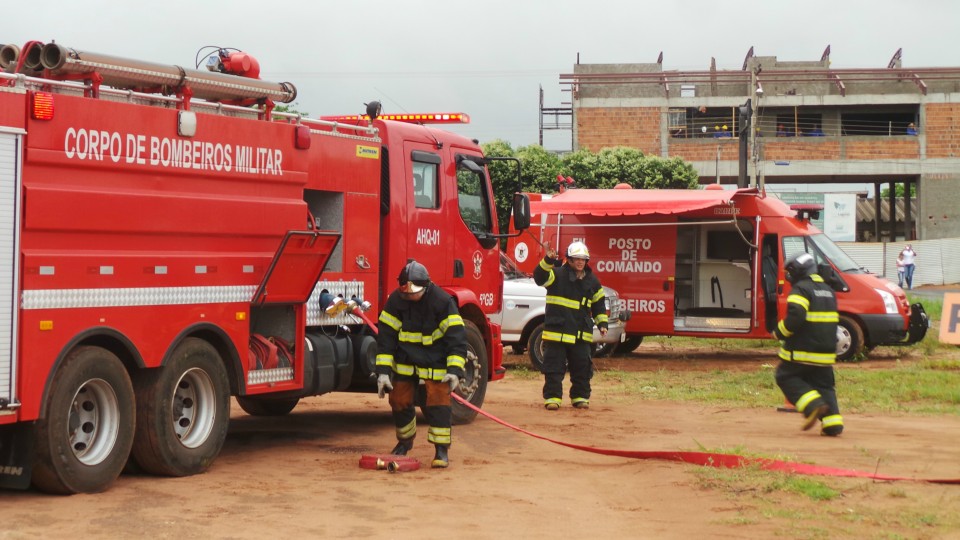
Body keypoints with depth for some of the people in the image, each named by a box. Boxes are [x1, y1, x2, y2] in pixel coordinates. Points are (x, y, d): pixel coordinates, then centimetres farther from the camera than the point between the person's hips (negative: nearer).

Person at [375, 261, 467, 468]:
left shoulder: (442, 301, -20)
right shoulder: (395, 301, -11)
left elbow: (456, 336, -19)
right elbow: (385, 335, -7)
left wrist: (455, 370, -27)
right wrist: (383, 371, -13)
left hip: (435, 362, -3)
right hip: (405, 361, 4)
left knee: (438, 403, -11)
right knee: (399, 401, 7)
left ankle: (442, 450, -2)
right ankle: (405, 441, 31)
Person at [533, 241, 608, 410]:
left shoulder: (592, 281, 10)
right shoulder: (557, 275, -3)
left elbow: (599, 304, 18)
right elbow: (540, 277, -21)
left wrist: (602, 323, 8)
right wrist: (548, 261, -36)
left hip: (581, 334, 4)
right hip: (557, 331, -3)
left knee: (582, 367, 7)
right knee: (554, 367, -2)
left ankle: (581, 397, 18)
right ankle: (552, 397, 5)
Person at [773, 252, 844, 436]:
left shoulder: (800, 289, -11)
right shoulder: (828, 291, 17)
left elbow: (795, 316, -23)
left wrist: (779, 332, -10)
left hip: (801, 352, -7)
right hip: (826, 352, 7)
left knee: (786, 377, 6)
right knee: (824, 385, 12)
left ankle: (813, 405, -13)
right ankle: (833, 421, -2)